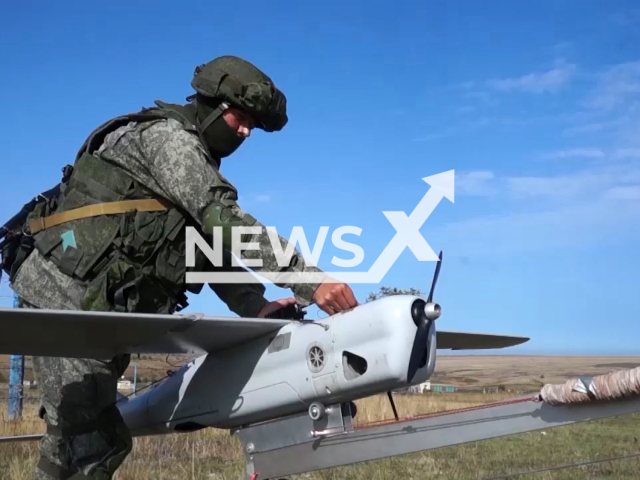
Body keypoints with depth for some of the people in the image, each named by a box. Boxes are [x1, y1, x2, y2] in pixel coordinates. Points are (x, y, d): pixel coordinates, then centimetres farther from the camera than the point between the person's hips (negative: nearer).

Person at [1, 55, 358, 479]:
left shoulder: (196, 158, 22)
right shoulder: (167, 135, -8)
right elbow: (221, 219, -21)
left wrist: (254, 306, -3)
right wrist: (307, 277, -26)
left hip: (99, 302, 10)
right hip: (66, 289, -10)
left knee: (101, 439, 14)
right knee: (89, 441, -10)